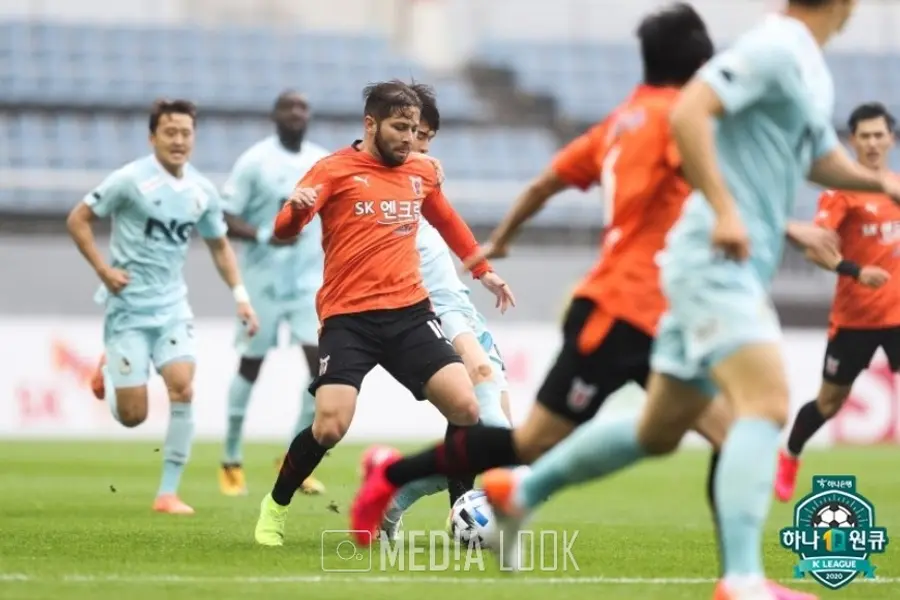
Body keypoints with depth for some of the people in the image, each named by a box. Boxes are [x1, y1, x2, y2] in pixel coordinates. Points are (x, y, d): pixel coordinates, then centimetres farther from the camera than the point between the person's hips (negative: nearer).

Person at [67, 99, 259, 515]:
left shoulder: (202, 191, 3)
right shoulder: (130, 180, -11)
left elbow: (219, 246, 17)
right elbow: (78, 220, -5)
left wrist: (240, 296, 7)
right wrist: (104, 270, -14)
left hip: (172, 307, 4)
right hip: (128, 308, -3)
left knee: (183, 390, -17)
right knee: (132, 416, -4)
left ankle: (168, 493, -6)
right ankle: (108, 372, 33)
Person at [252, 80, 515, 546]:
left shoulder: (422, 171, 13)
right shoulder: (335, 170, -2)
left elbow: (447, 222, 33)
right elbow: (283, 231, -11)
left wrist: (483, 270, 34)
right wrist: (297, 208, -33)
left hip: (410, 313, 5)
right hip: (348, 318, -5)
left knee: (466, 408, -9)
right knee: (329, 427, -18)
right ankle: (275, 507, 8)